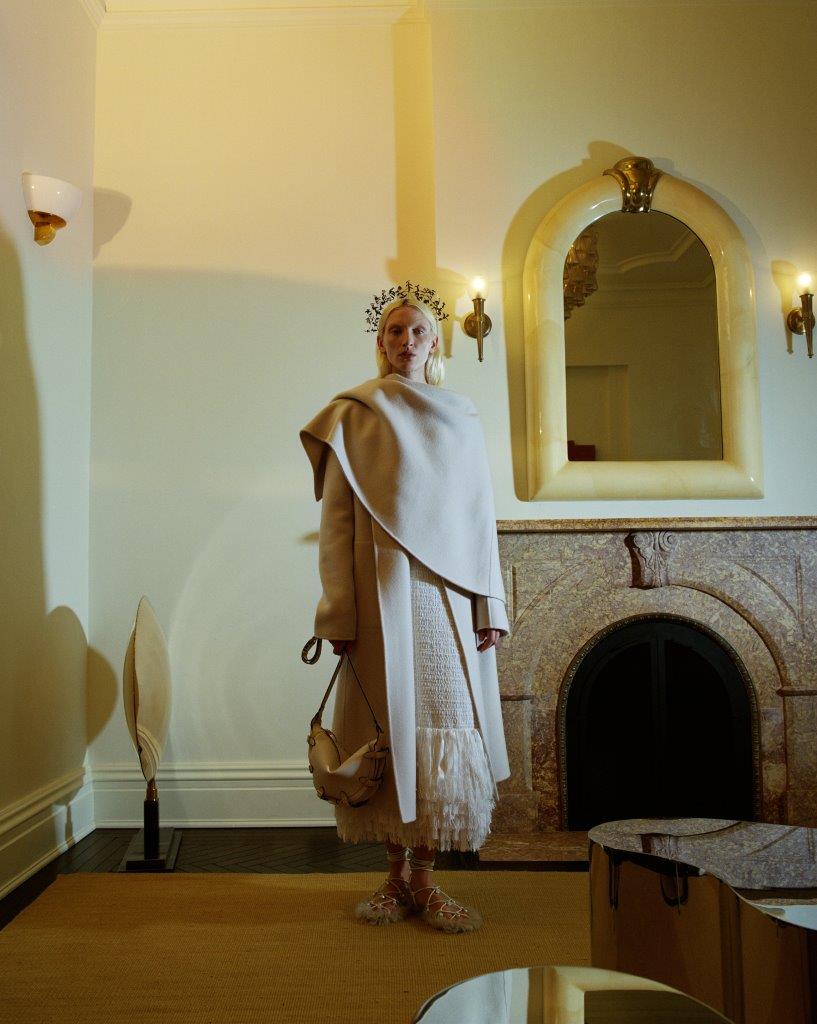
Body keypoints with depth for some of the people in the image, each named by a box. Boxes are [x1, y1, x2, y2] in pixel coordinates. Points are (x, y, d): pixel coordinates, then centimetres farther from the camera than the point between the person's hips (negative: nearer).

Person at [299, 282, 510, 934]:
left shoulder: (463, 418, 13)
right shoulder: (354, 415, 5)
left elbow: (482, 519, 11)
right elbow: (335, 519, -1)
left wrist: (490, 606, 3)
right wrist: (340, 611, -9)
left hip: (447, 593, 2)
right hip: (382, 592, -2)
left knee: (444, 725, 0)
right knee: (390, 726, 2)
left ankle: (423, 878, 12)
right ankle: (398, 874, 16)